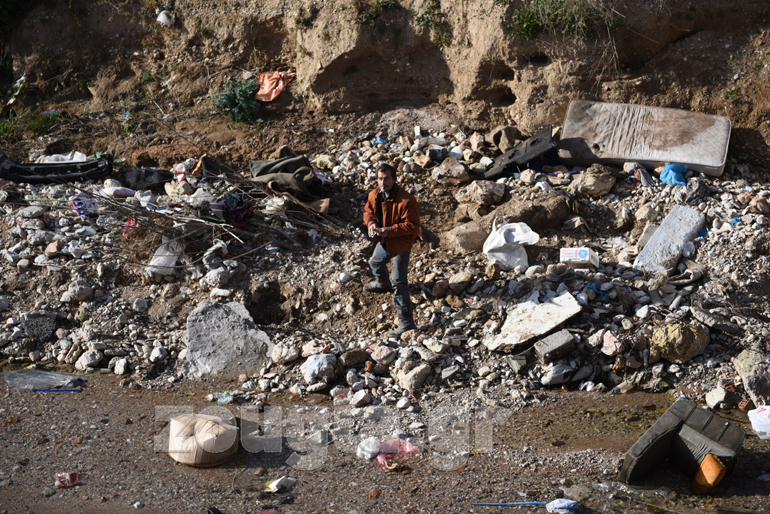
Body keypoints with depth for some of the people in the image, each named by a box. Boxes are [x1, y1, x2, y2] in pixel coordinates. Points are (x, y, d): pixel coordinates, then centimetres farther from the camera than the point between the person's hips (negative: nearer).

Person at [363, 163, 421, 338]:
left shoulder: (406, 200, -30)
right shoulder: (374, 195, -8)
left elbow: (412, 225, -25)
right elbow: (368, 211, 10)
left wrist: (390, 230, -34)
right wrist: (371, 222, -13)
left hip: (400, 244, -8)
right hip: (384, 241, 8)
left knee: (398, 283, -11)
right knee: (375, 263, 35)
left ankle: (407, 323, -7)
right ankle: (383, 283, 72)